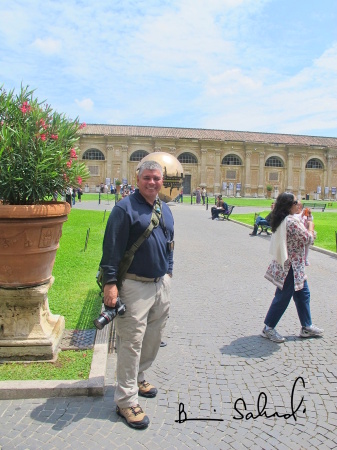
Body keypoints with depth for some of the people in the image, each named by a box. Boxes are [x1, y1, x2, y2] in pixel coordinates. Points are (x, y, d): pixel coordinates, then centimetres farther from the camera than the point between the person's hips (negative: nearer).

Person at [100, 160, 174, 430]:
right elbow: (112, 248, -15)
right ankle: (126, 401, 14)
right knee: (131, 341, -1)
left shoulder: (165, 210, 13)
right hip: (135, 285, -7)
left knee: (154, 337, 17)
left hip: (161, 284, 8)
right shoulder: (125, 207, -11)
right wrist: (110, 283, -19)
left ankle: (138, 377, 40)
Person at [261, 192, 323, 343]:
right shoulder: (291, 222, -24)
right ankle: (268, 328, 15)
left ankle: (307, 327, 32)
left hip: (295, 266, 10)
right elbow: (308, 238, -19)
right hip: (291, 267, -10)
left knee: (303, 294, 19)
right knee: (283, 297, 1)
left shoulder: (283, 220, 7)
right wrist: (310, 225, -1)